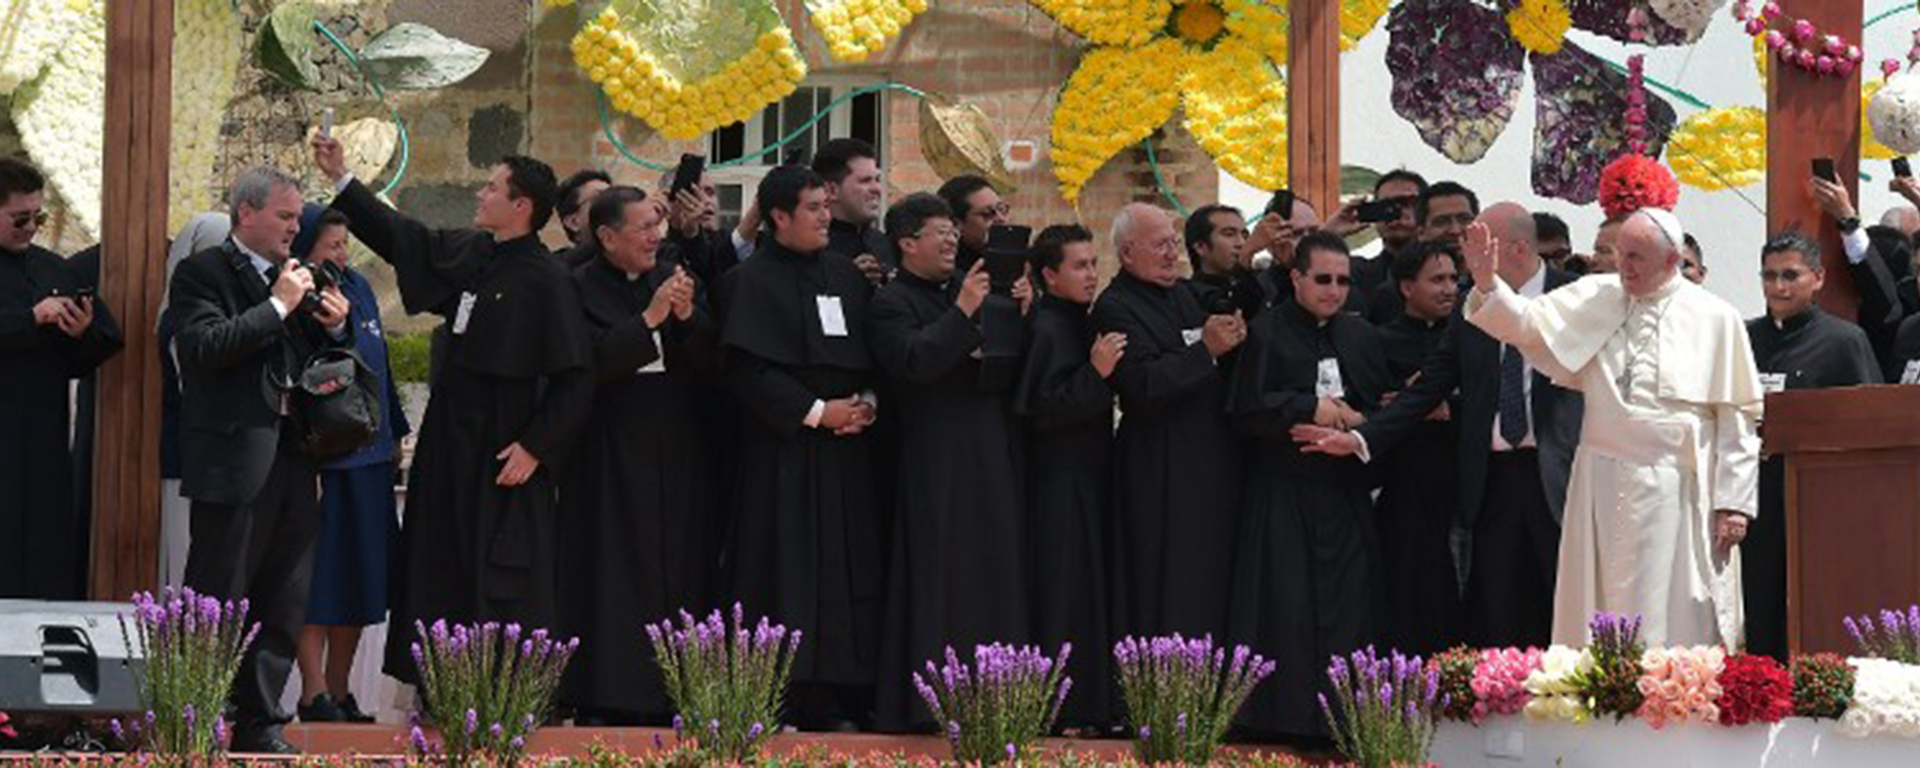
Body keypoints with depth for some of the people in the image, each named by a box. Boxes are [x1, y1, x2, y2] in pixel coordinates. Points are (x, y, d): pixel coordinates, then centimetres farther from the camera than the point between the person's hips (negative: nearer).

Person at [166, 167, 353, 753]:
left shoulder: (296, 278, 18)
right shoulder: (202, 274, -4)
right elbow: (207, 347, -19)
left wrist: (337, 327, 4)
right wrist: (279, 306, -17)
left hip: (294, 460, 7)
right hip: (235, 459, -7)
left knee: (285, 606, 9)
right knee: (217, 602, -3)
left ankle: (258, 722, 16)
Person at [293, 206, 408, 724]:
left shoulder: (358, 288, 10)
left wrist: (394, 435, 18)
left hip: (369, 457, 8)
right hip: (321, 461, -8)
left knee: (359, 584, 11)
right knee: (318, 583, -3)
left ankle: (339, 692, 19)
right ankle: (314, 694, 2)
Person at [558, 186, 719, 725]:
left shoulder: (675, 280, 11)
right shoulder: (580, 288, -3)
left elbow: (712, 359, 4)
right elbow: (591, 362, -15)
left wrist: (688, 316, -13)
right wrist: (650, 318, -18)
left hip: (677, 454, 5)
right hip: (611, 457, -4)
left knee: (678, 573, 3)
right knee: (614, 575, -6)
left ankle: (670, 694, 7)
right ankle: (605, 697, -3)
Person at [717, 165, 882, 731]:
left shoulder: (847, 276, 13)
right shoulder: (753, 282, -6)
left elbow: (875, 354, 16)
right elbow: (748, 369, -14)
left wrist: (867, 403, -3)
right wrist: (817, 412, -16)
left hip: (846, 448, 6)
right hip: (784, 449, -6)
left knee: (848, 572, 4)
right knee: (787, 571, -7)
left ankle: (834, 695, 8)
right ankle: (779, 698, -3)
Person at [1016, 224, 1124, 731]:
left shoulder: (1077, 324, 13)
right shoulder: (1048, 330, -14)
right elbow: (1041, 408, -22)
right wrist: (1096, 372, -27)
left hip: (1087, 479, 10)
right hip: (1060, 484, -10)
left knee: (1092, 591, 11)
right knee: (1065, 595, -7)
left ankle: (1094, 703, 16)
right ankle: (1064, 707, -4)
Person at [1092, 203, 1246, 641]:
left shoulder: (1186, 293, 17)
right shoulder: (1115, 309, -9)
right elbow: (1144, 386, -20)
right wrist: (1206, 350, -20)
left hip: (1215, 464, 8)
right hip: (1161, 470, -8)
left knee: (1216, 585, 8)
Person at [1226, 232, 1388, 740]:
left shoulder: (1362, 336, 13)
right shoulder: (1267, 332, -3)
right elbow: (1246, 412, -10)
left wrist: (1356, 424, -7)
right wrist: (1311, 409, -15)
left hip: (1347, 495, 4)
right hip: (1284, 497, -4)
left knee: (1349, 608, 1)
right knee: (1286, 607, -4)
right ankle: (1286, 714, 3)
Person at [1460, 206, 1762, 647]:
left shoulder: (1716, 319, 0)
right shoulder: (1595, 299, 8)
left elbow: (1737, 417, -1)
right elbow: (1526, 325, 1)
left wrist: (1733, 504, -5)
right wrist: (1488, 284, -18)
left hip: (1676, 491, -3)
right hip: (1603, 486, 3)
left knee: (1677, 619, -1)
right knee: (1600, 606, 6)